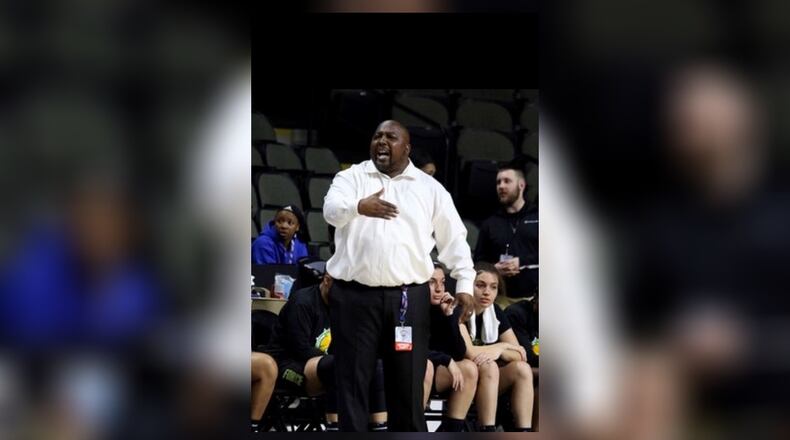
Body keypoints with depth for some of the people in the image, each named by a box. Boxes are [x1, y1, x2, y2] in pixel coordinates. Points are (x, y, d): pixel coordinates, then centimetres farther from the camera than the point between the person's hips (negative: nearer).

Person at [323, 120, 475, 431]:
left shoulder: (429, 187, 10)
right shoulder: (351, 177, 6)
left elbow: (453, 237, 10)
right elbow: (331, 209, -14)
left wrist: (465, 283, 0)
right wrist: (359, 207, -36)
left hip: (408, 296, 1)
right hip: (354, 294, -1)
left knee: (407, 379, 5)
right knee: (352, 376, 2)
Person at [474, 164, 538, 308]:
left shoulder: (537, 217, 9)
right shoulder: (490, 224, 20)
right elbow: (479, 260, 18)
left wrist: (522, 262, -10)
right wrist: (494, 269, -4)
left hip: (533, 296, -2)